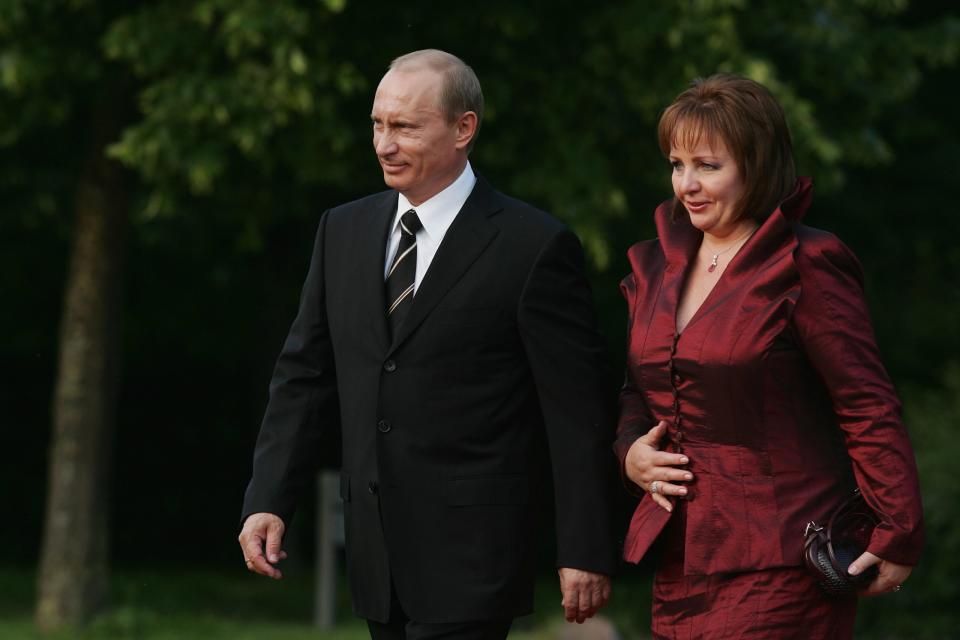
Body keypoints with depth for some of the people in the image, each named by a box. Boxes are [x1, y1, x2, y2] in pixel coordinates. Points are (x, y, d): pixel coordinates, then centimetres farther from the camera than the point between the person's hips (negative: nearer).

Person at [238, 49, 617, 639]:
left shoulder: (534, 247, -7)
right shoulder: (343, 231, 11)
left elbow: (579, 413, -7)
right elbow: (304, 375, 12)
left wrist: (586, 552, -9)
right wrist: (268, 501, 2)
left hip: (470, 564, -6)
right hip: (378, 561, 6)